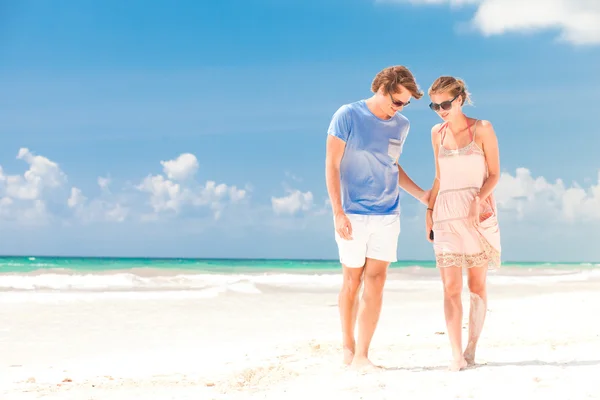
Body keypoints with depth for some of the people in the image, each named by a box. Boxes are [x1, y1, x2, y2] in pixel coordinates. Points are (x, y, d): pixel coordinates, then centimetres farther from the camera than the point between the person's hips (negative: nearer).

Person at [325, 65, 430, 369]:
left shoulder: (401, 126, 10)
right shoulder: (348, 116, -5)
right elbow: (332, 166, -6)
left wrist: (420, 195, 17)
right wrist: (337, 212, -12)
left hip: (387, 216, 4)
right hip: (352, 215, -3)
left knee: (375, 282, -3)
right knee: (352, 281, 6)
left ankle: (361, 355, 0)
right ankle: (348, 347, 23)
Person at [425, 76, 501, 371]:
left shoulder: (482, 129, 1)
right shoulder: (437, 133, 12)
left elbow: (494, 174, 0)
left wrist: (478, 199, -17)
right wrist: (429, 209, 10)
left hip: (478, 214, -3)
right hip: (446, 215, 3)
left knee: (476, 284, 2)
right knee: (450, 287, -7)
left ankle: (471, 347, 13)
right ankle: (456, 355, -9)